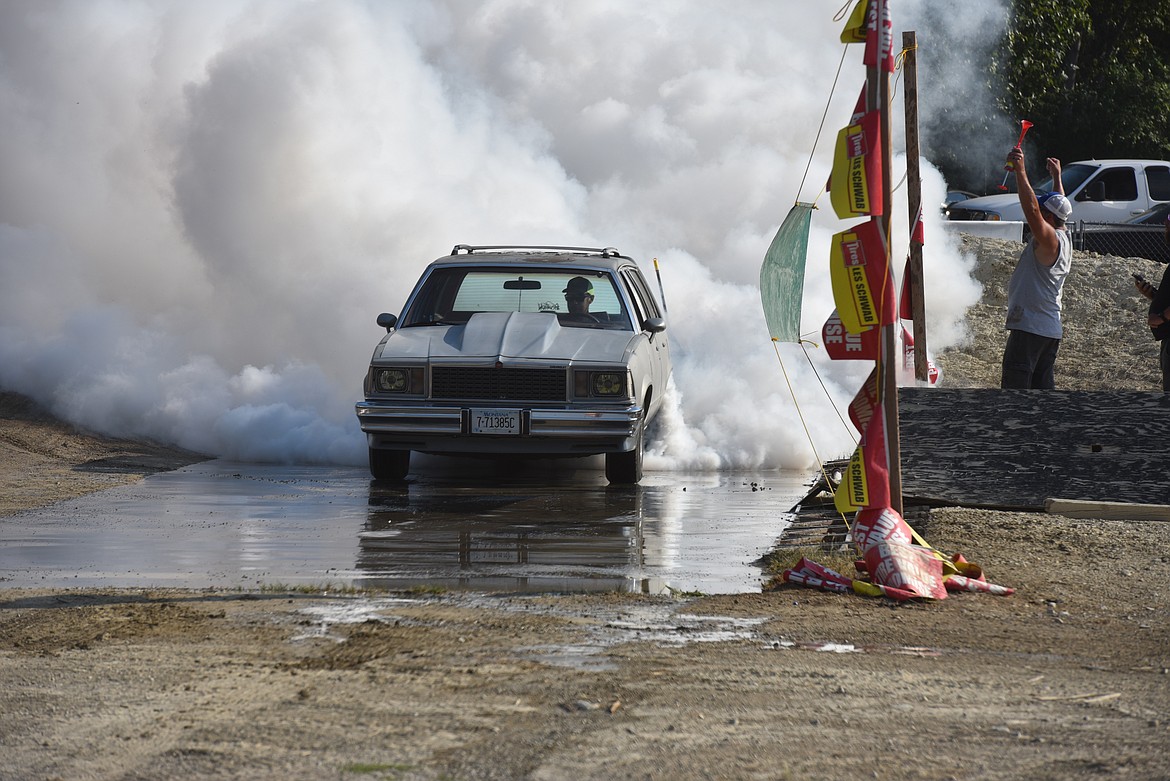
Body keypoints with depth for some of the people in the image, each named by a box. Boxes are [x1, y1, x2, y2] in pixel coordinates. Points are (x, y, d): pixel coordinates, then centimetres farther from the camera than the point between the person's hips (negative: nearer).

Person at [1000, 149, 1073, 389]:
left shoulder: (1050, 241, -14)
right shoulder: (1063, 239, 12)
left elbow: (1032, 210, -29)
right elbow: (1060, 208, 31)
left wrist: (1020, 171, -27)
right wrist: (1057, 177, 45)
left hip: (1029, 327, -10)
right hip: (1051, 328, 10)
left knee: (1015, 386, -12)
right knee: (1043, 386, 11)